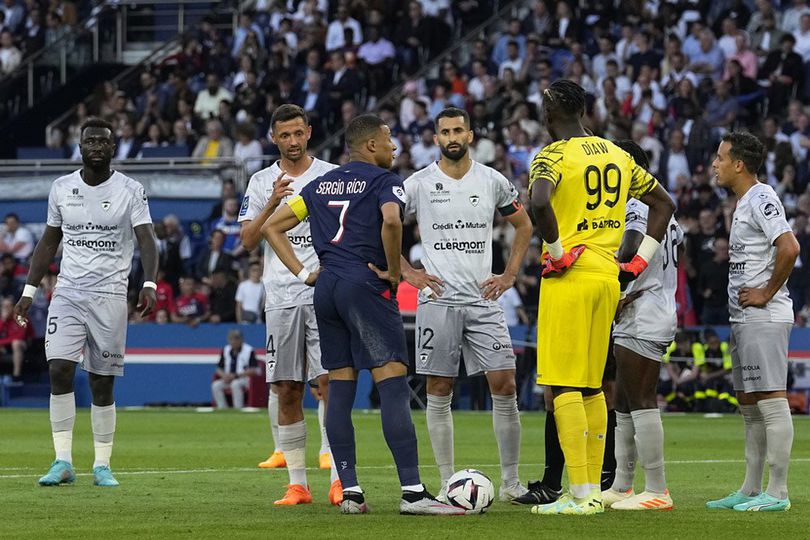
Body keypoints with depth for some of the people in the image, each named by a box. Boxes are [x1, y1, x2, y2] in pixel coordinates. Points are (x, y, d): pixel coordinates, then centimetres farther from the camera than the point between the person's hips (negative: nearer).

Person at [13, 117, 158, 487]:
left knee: (102, 382, 0)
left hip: (110, 295, -2)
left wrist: (149, 284, -26)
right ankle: (63, 461, -11)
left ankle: (102, 465, 8)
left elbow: (146, 239, -10)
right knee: (59, 370, -13)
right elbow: (49, 242, 17)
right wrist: (29, 290, 12)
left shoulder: (130, 191, -1)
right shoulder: (61, 189, 8)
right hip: (67, 292, 2)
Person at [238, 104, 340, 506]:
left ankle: (338, 480, -11)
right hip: (281, 298, 2)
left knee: (329, 382, -12)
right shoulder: (261, 183, 9)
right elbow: (247, 241, 2)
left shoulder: (332, 176, 5)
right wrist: (272, 205, -13)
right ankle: (297, 484, 6)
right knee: (286, 391, 1)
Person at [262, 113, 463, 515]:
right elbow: (391, 220, -22)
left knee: (339, 388, 8)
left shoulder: (321, 184, 19)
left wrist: (303, 272, 14)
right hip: (365, 284, -7)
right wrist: (393, 271, -9)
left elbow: (272, 228, 20)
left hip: (326, 287, 7)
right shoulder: (383, 180, -1)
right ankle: (412, 492, -17)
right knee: (393, 384, -10)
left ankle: (349, 491, 6)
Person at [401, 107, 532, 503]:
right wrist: (408, 273, -1)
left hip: (483, 298, 1)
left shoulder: (493, 182, 6)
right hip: (438, 298, -1)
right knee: (439, 392, 0)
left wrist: (510, 274, 10)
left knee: (504, 386, -5)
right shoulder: (417, 184, 0)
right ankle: (448, 483, 6)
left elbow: (523, 225, 20)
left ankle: (510, 482, 2)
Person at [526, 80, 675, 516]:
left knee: (565, 386, -6)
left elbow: (539, 201, -29)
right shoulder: (617, 155, 14)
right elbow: (664, 204, 21)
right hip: (608, 276, 7)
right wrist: (640, 261, 17)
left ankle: (580, 495, -11)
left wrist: (557, 251, -17)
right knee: (590, 387, 14)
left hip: (569, 277, -7)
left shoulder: (553, 157, -8)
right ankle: (592, 489, 15)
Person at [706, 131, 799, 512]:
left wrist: (767, 293, -17)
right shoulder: (744, 203, 18)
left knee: (772, 400, -10)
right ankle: (750, 490, 18)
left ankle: (777, 492, -10)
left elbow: (789, 248, -25)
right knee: (749, 405, 13)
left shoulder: (761, 199, -13)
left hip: (764, 319, -11)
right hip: (744, 320, 11)